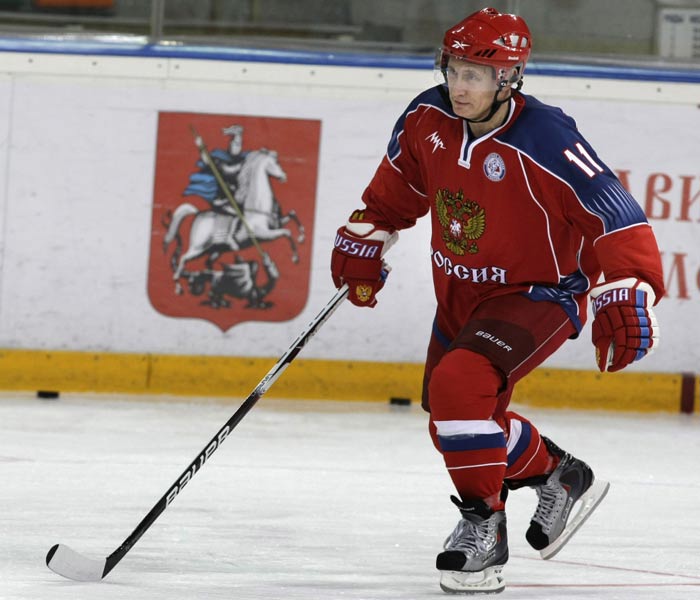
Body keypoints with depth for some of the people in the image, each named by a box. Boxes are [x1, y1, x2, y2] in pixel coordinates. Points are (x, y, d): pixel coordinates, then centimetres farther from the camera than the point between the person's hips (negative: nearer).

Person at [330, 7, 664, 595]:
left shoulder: (545, 140, -29)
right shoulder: (429, 118, -10)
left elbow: (614, 215, -27)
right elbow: (400, 183, 12)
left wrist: (625, 293, -35)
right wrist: (365, 240, 13)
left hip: (538, 295, -8)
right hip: (461, 292, 8)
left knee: (459, 386, -28)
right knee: (455, 424, 15)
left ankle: (483, 527, -10)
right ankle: (560, 478, 39)